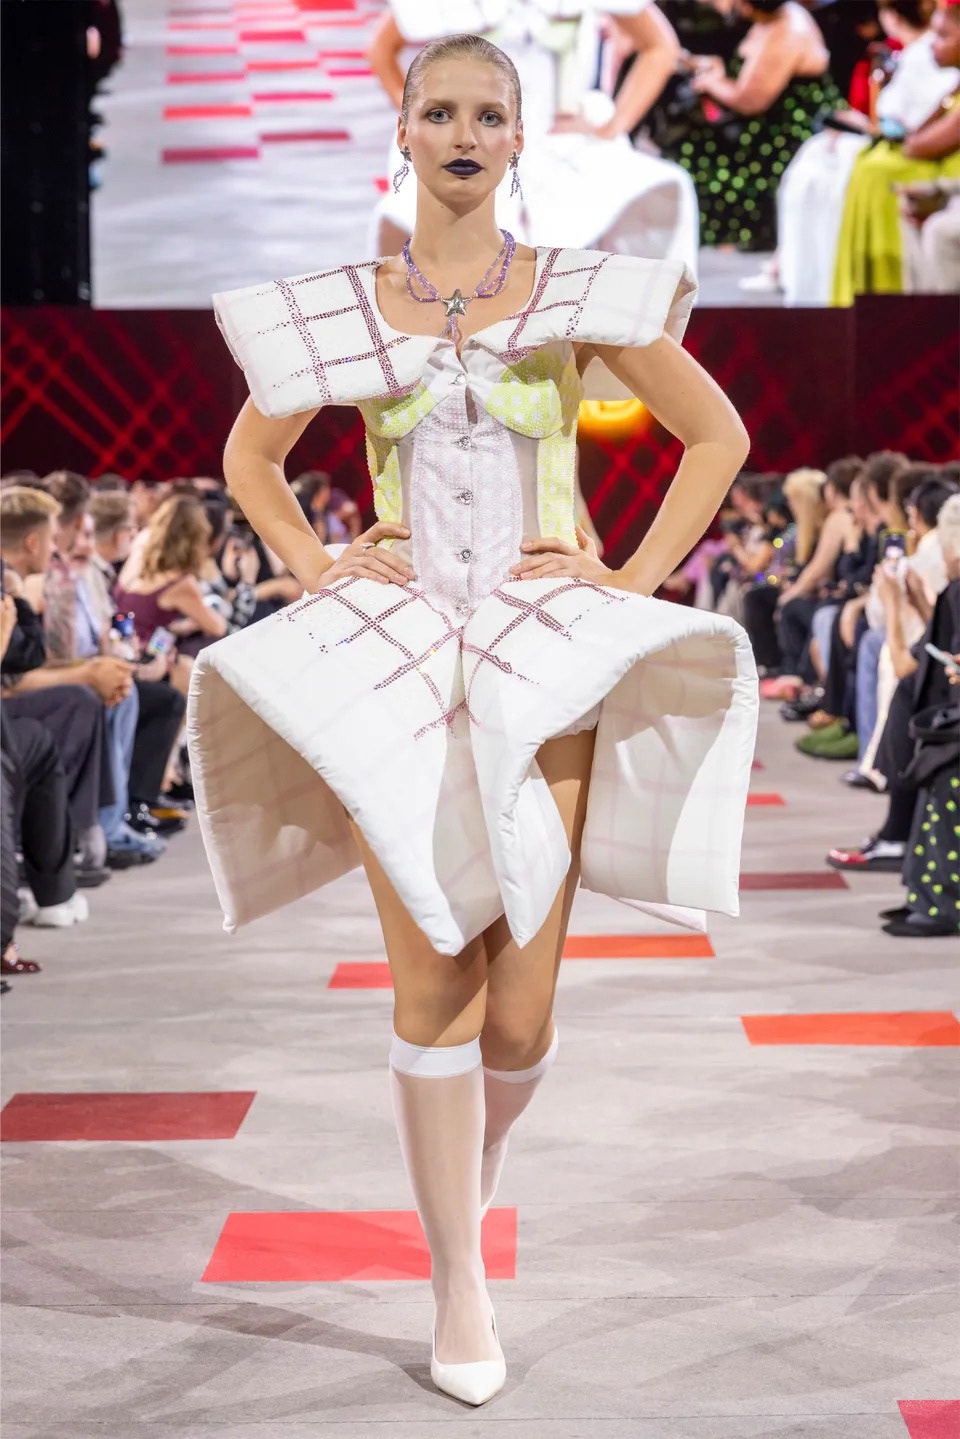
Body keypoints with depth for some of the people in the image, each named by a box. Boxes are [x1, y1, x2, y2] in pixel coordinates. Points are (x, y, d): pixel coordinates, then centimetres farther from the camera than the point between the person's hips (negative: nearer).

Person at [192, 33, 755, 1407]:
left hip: (546, 658, 0)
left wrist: (640, 574, 1)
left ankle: (470, 1180, 32)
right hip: (396, 657, 0)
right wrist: (315, 565, 5)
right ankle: (459, 1285, 8)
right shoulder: (340, 309, 6)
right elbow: (251, 453, 19)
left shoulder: (583, 297, 3)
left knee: (522, 999, -1)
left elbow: (719, 435, 9)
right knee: (432, 976, -4)